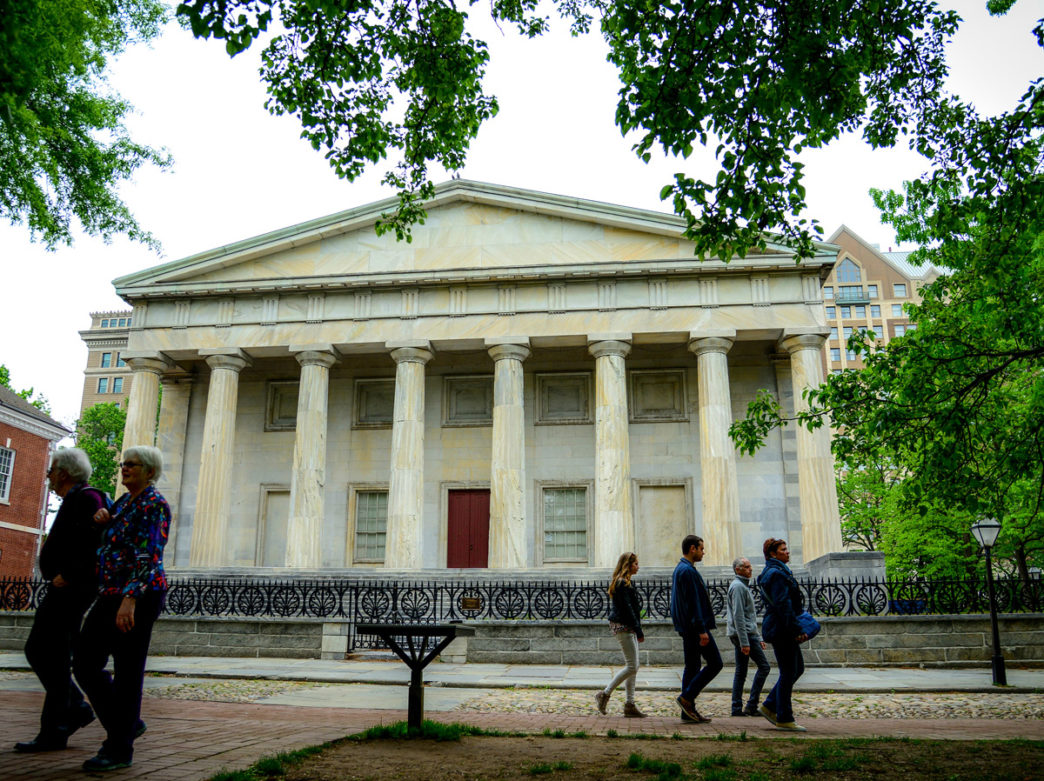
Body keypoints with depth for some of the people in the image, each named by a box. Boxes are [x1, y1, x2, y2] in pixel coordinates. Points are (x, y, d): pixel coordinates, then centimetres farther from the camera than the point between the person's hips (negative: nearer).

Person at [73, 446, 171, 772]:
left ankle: (120, 749, 10)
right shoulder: (123, 502, 15)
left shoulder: (154, 505, -11)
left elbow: (149, 557, -20)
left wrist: (130, 599, -28)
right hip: (111, 595, 9)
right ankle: (128, 723, 24)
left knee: (127, 672, -2)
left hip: (139, 597, -9)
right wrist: (104, 520, 10)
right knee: (85, 663, 10)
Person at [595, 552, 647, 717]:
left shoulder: (622, 582, 17)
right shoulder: (622, 584, -15)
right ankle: (605, 694, -2)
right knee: (632, 667, -8)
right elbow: (627, 609, -19)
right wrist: (639, 630, -18)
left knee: (632, 666, 10)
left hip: (627, 627, 10)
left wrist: (638, 629, 21)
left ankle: (630, 705, 12)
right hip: (623, 627, -10)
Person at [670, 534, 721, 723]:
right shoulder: (688, 571, -15)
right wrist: (702, 630, -22)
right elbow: (693, 602, -21)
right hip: (695, 627, -10)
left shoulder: (680, 569, 18)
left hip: (687, 628, 10)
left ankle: (688, 711, 12)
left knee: (692, 667, 10)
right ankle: (687, 697, -6)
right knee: (715, 663, -4)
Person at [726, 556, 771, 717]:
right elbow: (738, 616, -19)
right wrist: (745, 642, -22)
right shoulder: (738, 586, -12)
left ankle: (737, 708, 9)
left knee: (740, 671, 8)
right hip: (744, 634, -10)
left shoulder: (743, 586, 21)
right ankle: (751, 705, -5)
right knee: (763, 666, -6)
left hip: (746, 633, 10)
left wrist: (758, 638, 23)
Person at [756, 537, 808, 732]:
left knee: (797, 668, 16)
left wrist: (798, 627, 18)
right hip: (781, 630, -11)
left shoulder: (778, 572, 18)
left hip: (783, 630, 11)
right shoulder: (776, 574, -16)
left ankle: (769, 706, 21)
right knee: (788, 673, -3)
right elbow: (783, 605, -21)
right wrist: (797, 630, -20)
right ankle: (784, 719, 6)